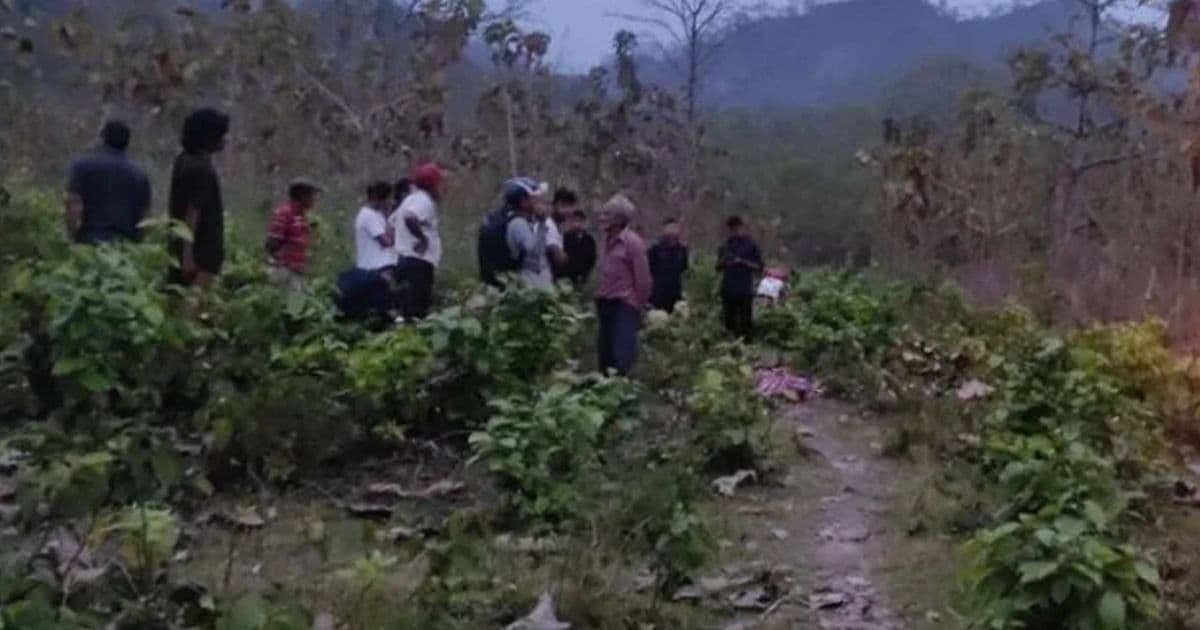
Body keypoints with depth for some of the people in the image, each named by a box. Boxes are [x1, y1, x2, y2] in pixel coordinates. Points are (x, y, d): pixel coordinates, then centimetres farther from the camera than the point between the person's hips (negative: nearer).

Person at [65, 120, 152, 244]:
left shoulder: (83, 164, 5)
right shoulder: (139, 174, 10)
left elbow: (74, 203, -3)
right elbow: (143, 215, 9)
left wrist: (73, 237, 0)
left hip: (91, 239, -2)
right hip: (126, 243, 2)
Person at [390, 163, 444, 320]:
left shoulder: (412, 200, 20)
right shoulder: (424, 201, -11)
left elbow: (393, 221, 28)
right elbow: (410, 218, -31)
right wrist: (423, 239, -20)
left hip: (405, 258, 10)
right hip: (419, 261, -10)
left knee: (411, 305, 13)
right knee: (416, 310, -13)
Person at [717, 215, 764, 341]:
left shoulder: (751, 245, -1)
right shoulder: (726, 244, 10)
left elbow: (759, 267, -3)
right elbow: (718, 267, 15)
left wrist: (742, 262, -15)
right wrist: (723, 261, -7)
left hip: (745, 290, -4)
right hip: (728, 289, 4)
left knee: (746, 321, -3)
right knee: (730, 321, 7)